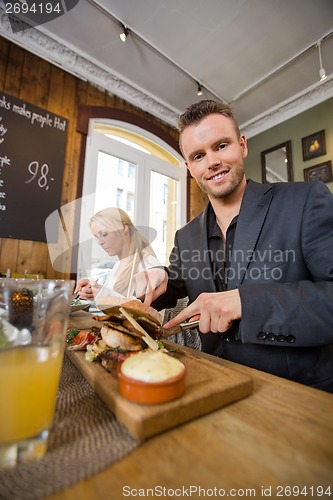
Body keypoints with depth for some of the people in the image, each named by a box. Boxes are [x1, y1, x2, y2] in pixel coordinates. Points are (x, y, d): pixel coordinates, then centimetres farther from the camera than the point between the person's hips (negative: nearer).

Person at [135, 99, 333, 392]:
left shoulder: (307, 202, -10)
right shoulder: (186, 238, 3)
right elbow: (176, 287, 15)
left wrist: (246, 300, -26)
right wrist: (159, 282, -6)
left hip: (305, 393, -3)